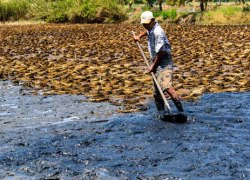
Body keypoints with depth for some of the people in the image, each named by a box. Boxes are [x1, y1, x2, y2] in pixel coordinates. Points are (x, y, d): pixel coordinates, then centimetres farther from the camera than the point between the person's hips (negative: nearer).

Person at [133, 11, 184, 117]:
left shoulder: (158, 32, -18)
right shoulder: (151, 29, 11)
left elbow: (161, 52, -21)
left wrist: (153, 66, -14)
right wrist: (139, 36, 30)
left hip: (163, 63, -10)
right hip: (157, 63, 10)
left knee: (166, 87, -25)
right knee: (157, 92, 9)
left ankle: (181, 111, -24)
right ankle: (161, 114, 16)